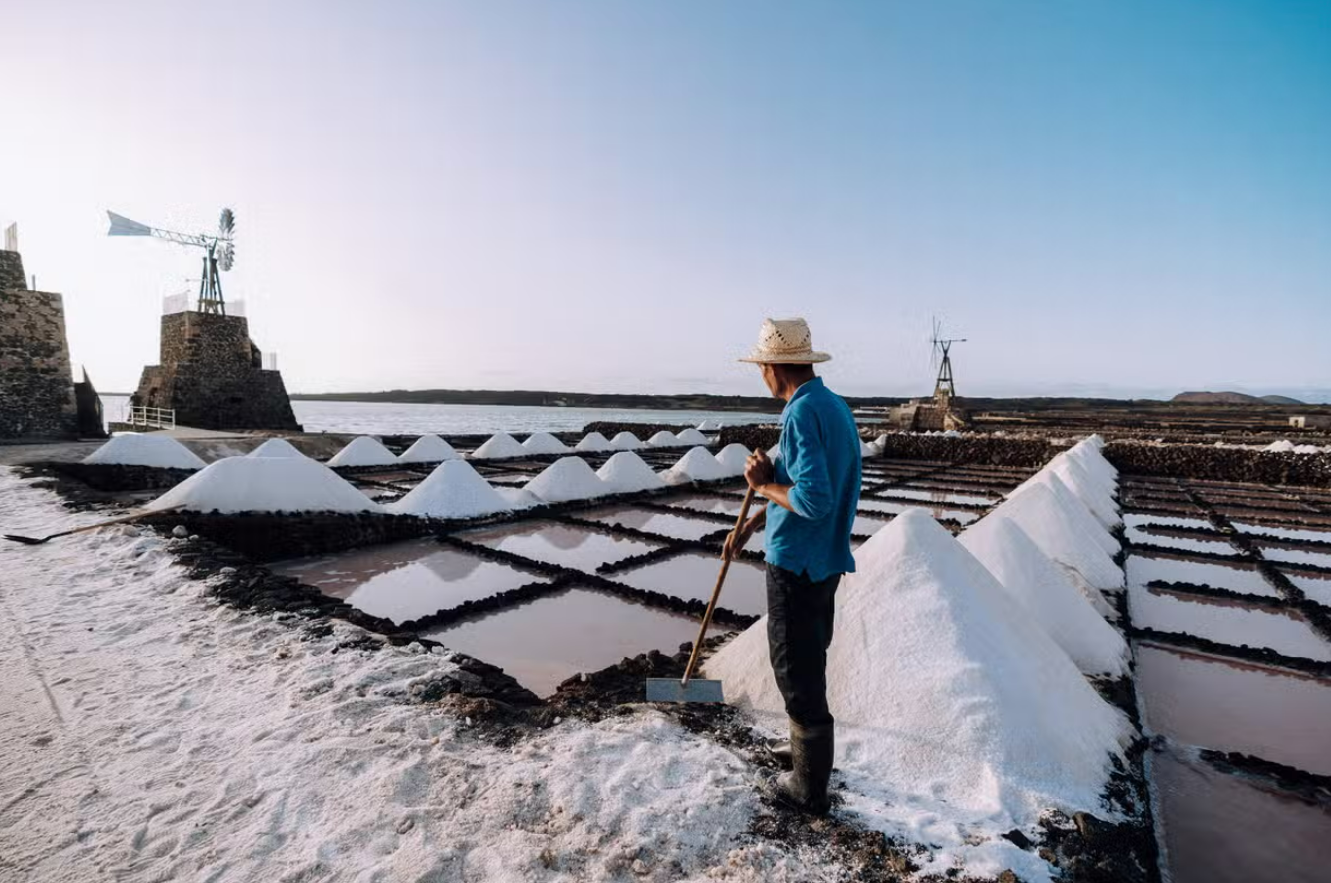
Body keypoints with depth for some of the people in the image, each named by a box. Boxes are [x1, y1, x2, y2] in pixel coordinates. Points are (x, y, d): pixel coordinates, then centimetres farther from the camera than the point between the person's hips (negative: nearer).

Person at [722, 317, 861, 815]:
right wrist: (750, 527, 19)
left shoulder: (803, 413, -22)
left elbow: (813, 500, -30)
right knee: (811, 660, 24)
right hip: (826, 559, 10)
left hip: (797, 564, -9)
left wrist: (765, 484, -13)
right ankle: (806, 747, 44)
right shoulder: (834, 404, 8)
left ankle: (810, 788, 24)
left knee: (797, 671, 6)